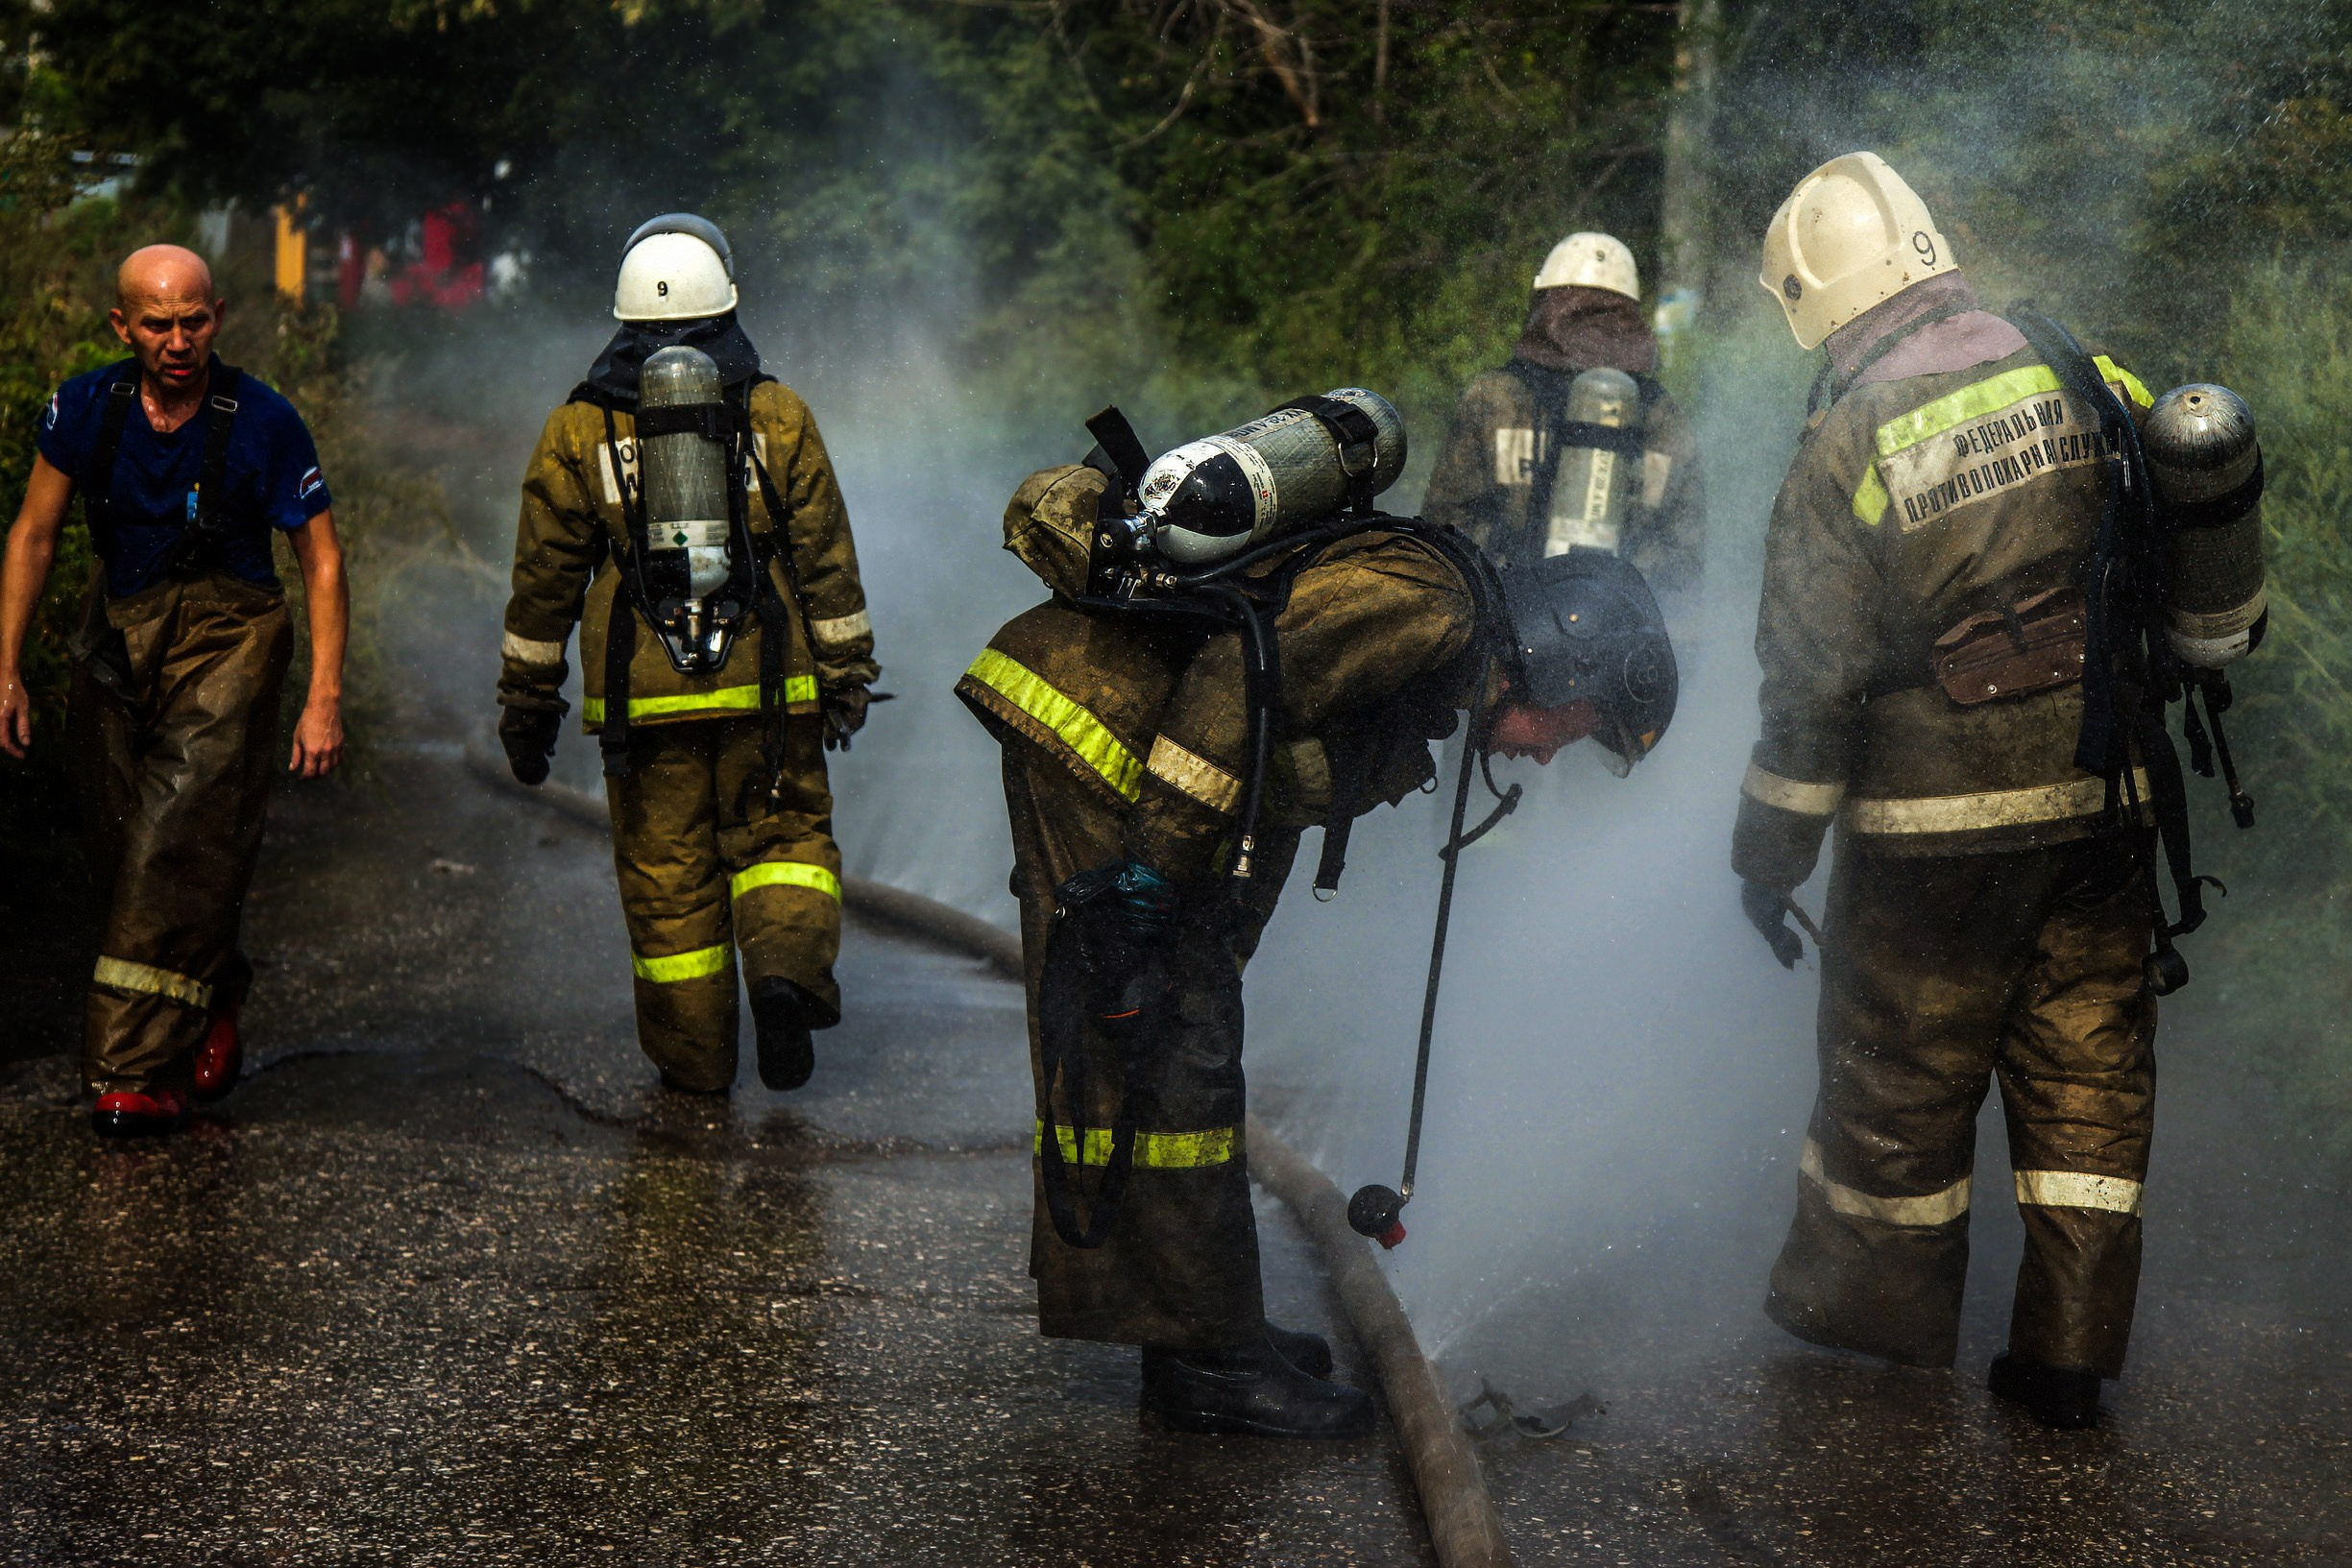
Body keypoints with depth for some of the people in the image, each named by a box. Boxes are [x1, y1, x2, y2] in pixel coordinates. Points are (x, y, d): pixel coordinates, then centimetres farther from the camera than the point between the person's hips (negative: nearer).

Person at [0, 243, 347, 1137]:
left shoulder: (263, 422, -11)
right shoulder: (85, 409, -3)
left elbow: (321, 560, -5)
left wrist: (325, 697, -12)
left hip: (227, 635, -4)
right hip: (121, 635, 4)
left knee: (184, 840, -16)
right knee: (124, 853, 4)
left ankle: (133, 1074, -14)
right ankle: (214, 997, 31)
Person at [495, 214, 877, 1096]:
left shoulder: (579, 428, 4)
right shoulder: (777, 414, 4)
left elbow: (544, 581, 6)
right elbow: (827, 561, 3)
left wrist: (527, 698, 12)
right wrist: (846, 673, 10)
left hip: (641, 689, 0)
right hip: (765, 685, 0)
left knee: (666, 869, 8)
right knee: (782, 832, 12)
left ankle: (694, 1060, 13)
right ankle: (788, 965, -16)